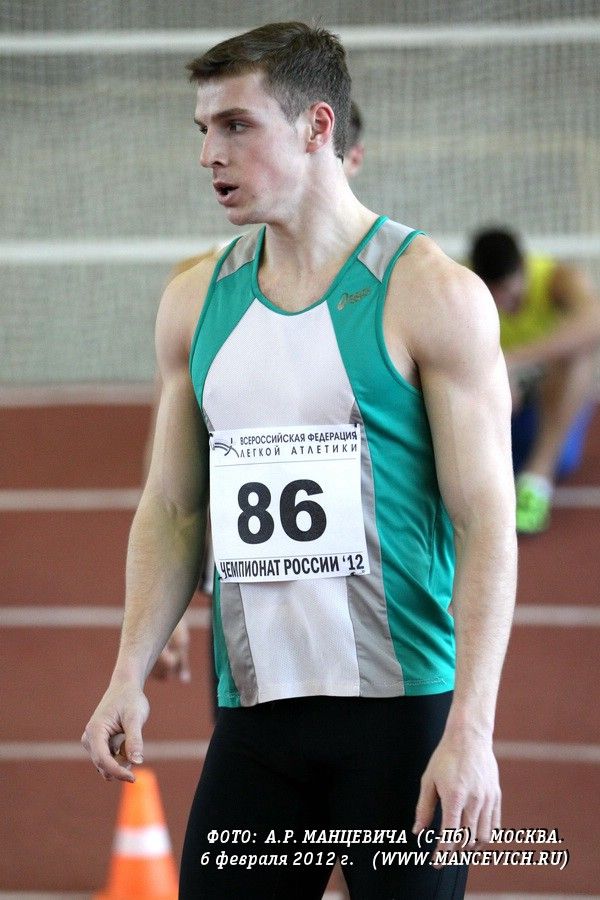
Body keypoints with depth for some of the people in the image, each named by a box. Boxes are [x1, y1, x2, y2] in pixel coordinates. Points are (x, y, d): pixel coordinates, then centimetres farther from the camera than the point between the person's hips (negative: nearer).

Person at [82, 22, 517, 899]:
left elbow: (488, 524, -9)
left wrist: (471, 728, -18)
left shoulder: (433, 295, -6)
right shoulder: (195, 304, 11)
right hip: (254, 717, 5)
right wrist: (130, 674, 3)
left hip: (403, 713, -4)